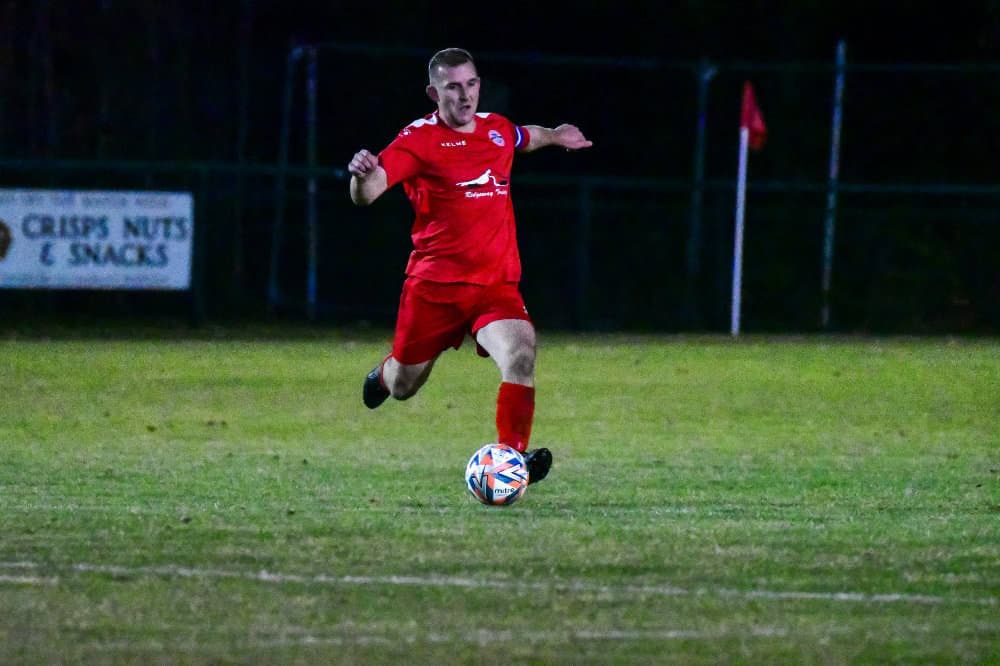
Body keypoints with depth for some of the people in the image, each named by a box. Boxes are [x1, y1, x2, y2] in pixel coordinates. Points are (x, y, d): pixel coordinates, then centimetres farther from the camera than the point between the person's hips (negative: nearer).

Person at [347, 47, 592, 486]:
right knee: (403, 387, 12)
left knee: (521, 355, -27)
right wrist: (363, 175, -44)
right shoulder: (419, 139, -9)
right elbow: (366, 194, -25)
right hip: (433, 285, -3)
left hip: (496, 285, 3)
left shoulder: (497, 130, 9)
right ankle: (384, 375, 50)